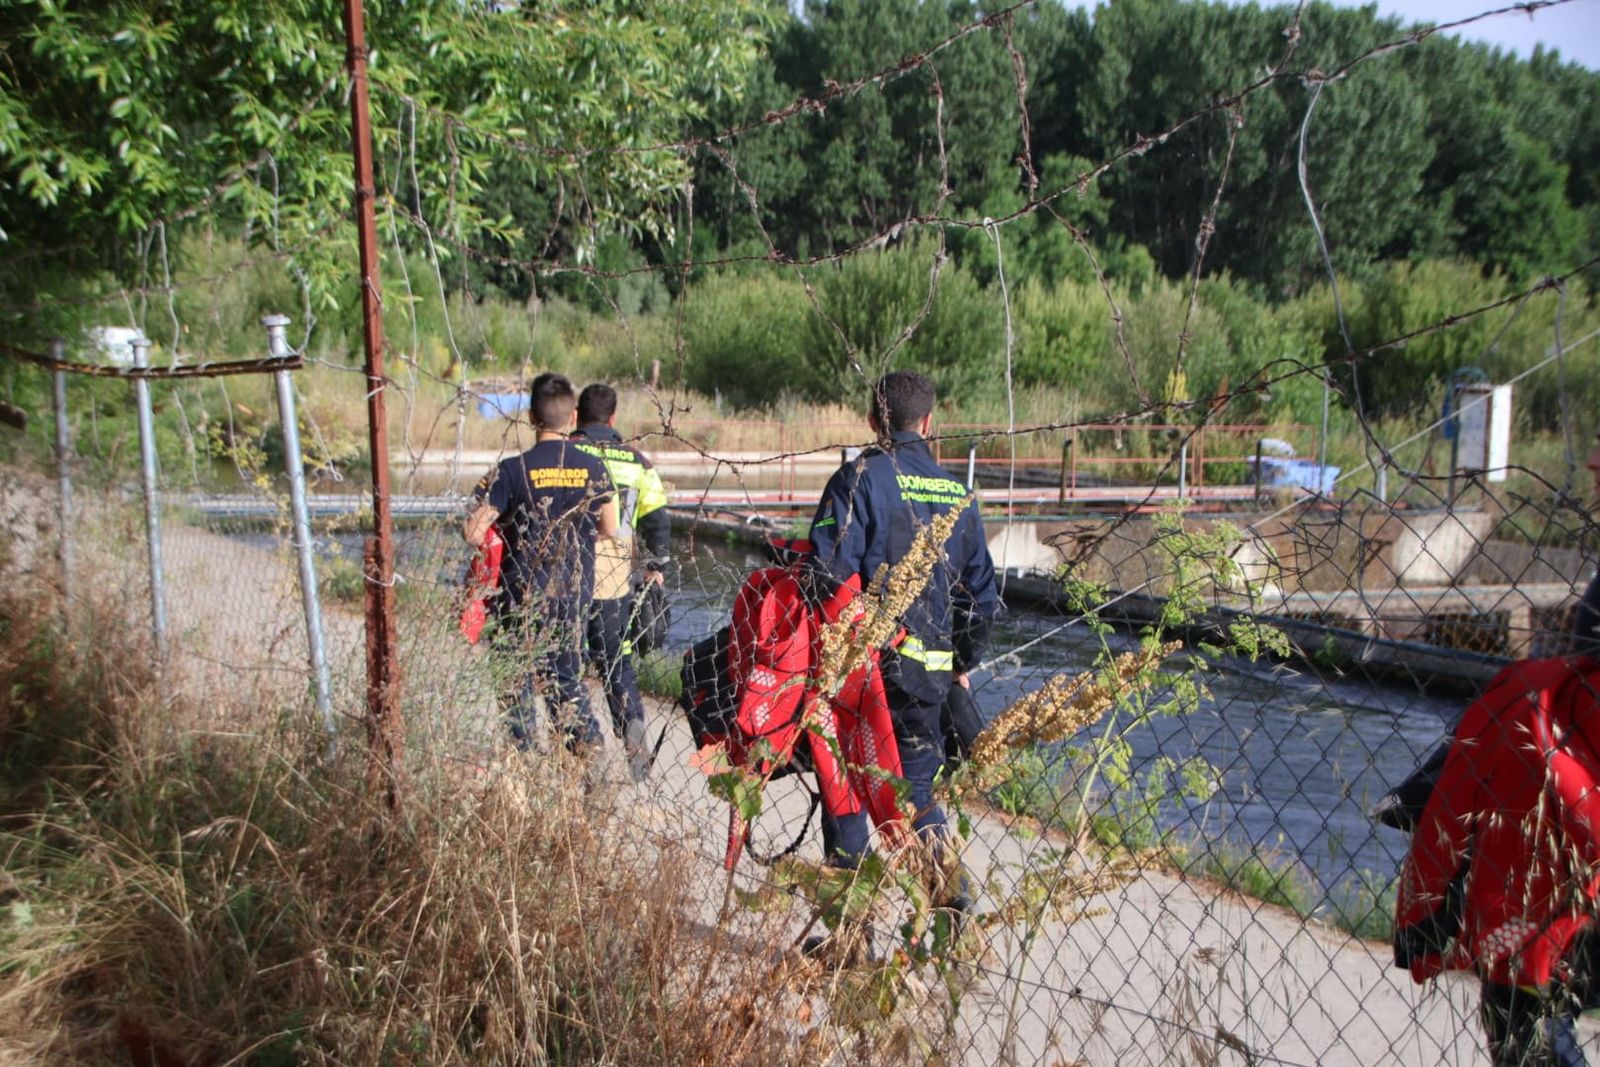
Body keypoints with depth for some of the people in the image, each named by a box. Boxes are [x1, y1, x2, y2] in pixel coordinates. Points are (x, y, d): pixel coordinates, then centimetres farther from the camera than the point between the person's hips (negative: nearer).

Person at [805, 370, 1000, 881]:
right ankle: (950, 888, 11)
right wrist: (963, 662, 26)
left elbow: (829, 574, -17)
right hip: (931, 669, 5)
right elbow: (982, 593, 14)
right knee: (915, 785, 18)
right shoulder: (958, 494, 10)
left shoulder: (859, 478, -7)